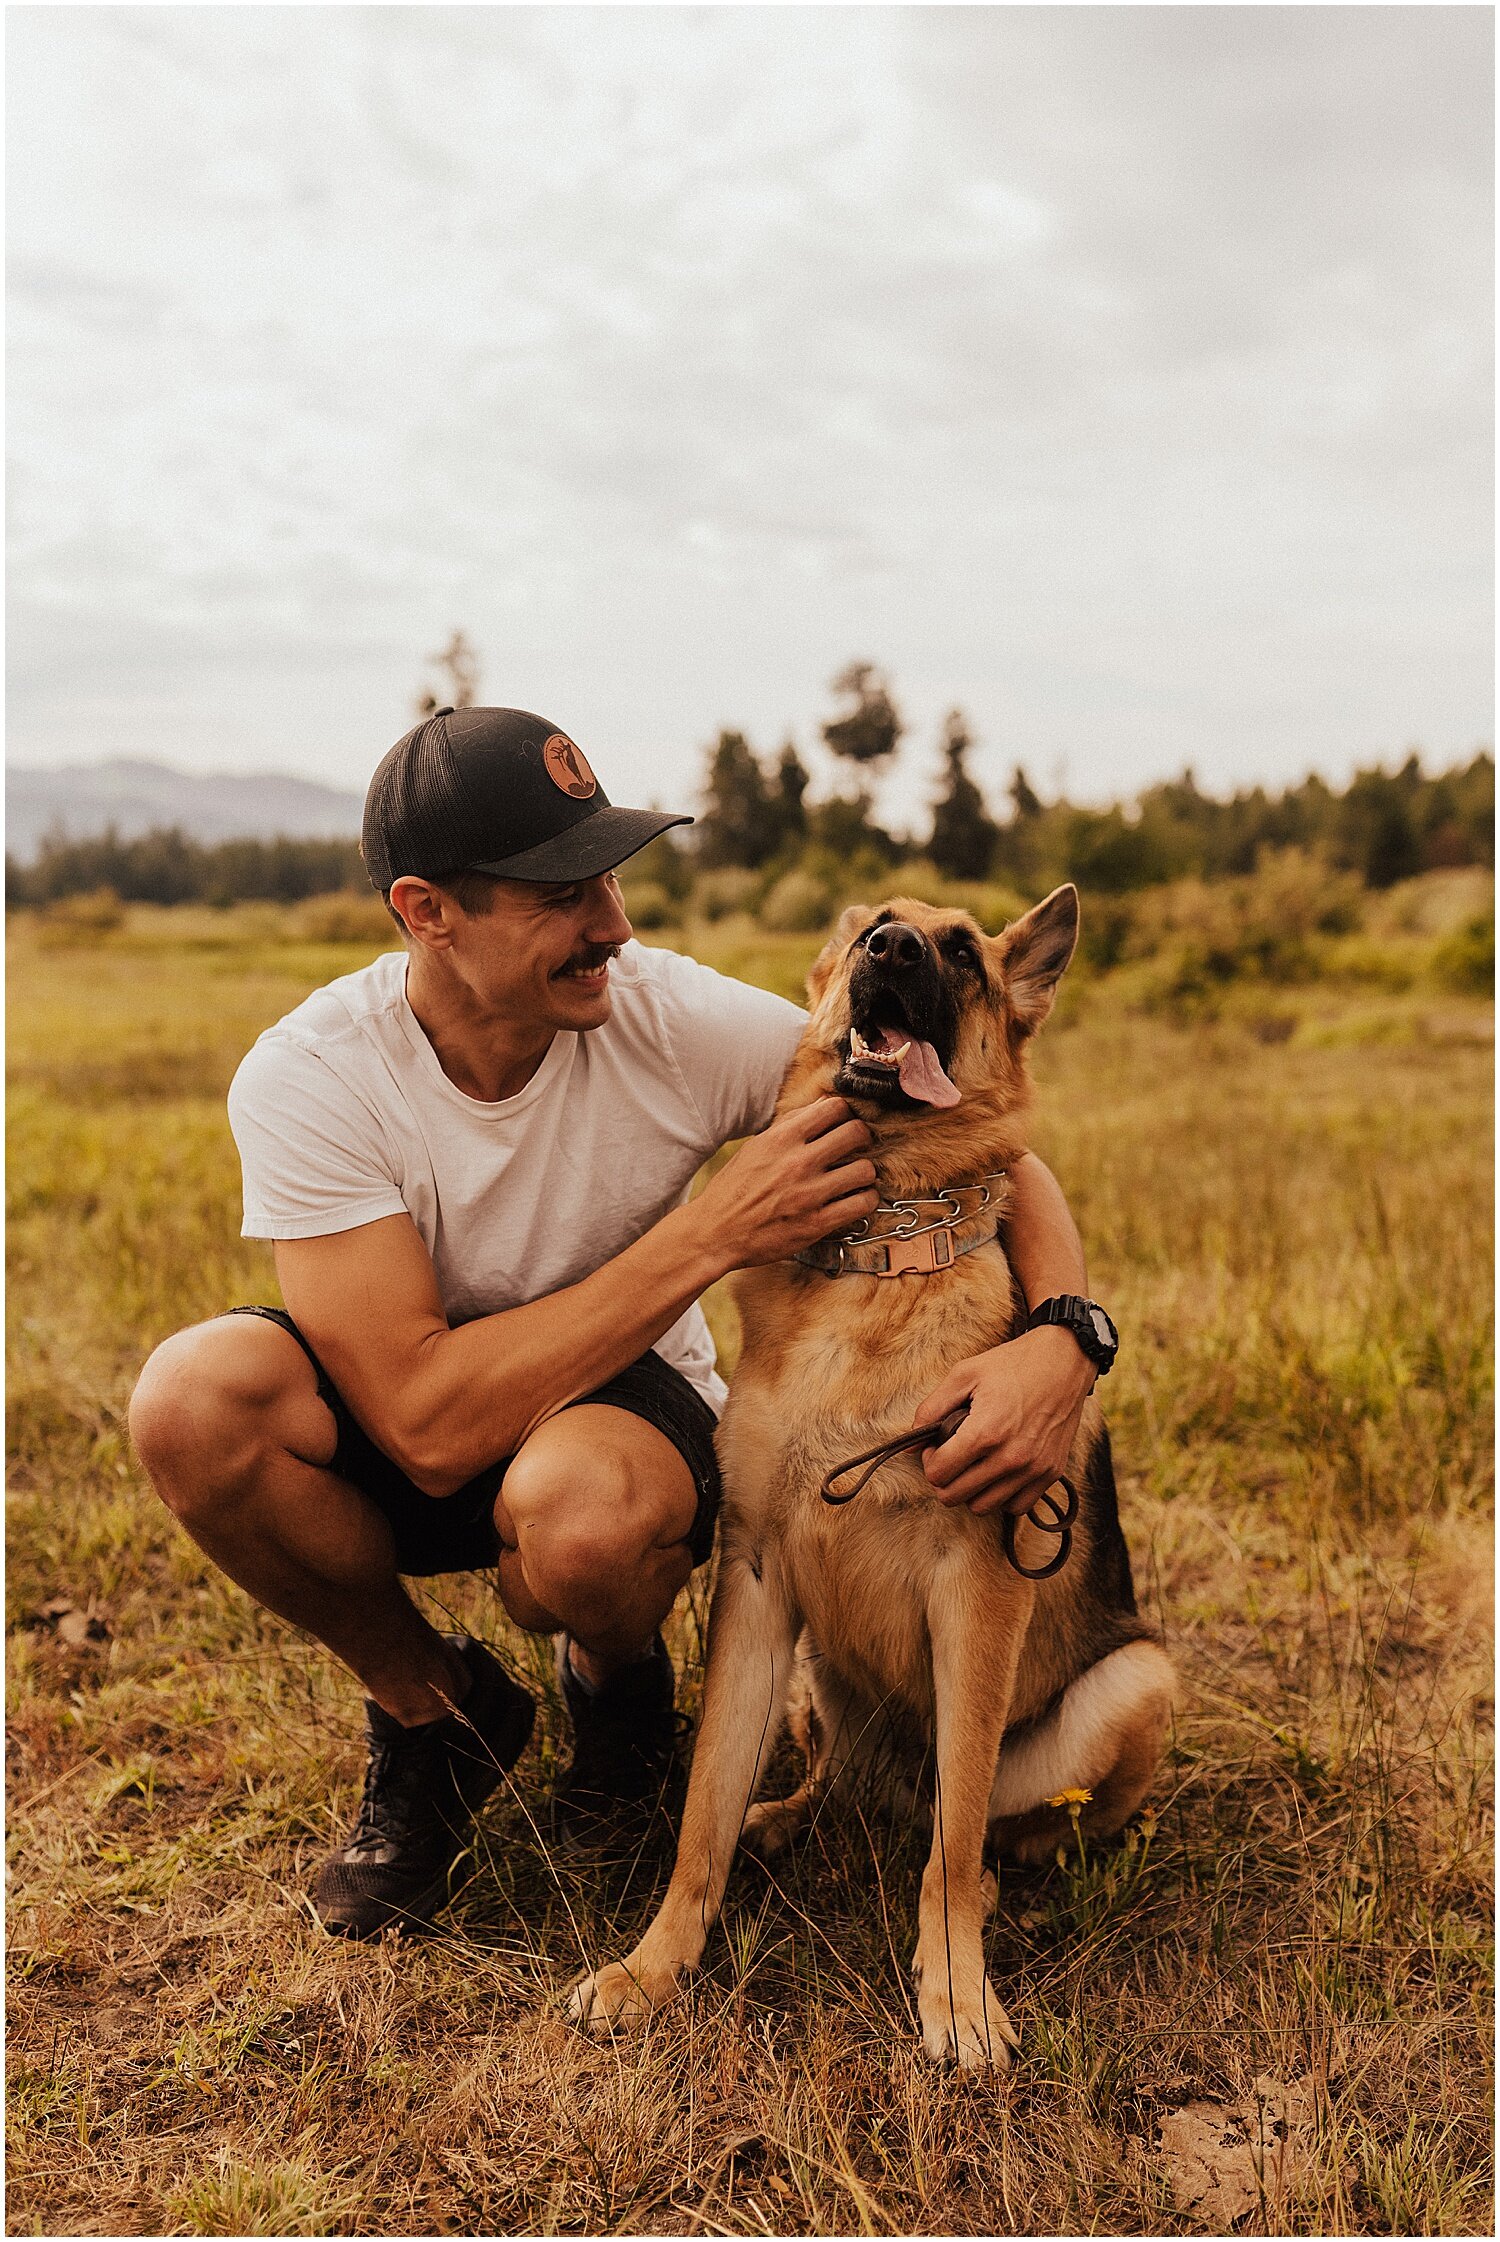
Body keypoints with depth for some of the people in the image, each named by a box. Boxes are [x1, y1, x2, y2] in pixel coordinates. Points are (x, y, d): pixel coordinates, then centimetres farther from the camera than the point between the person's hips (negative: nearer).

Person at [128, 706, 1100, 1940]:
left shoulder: (678, 1017, -21)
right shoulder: (307, 1079, -25)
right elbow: (429, 1425, -33)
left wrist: (1061, 1340, -36)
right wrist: (711, 1234, -36)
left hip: (632, 1408, 0)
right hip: (409, 1459, 1)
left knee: (582, 1507, -37)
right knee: (194, 1393, -30)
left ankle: (618, 1681, 4)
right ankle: (431, 1708, -1)